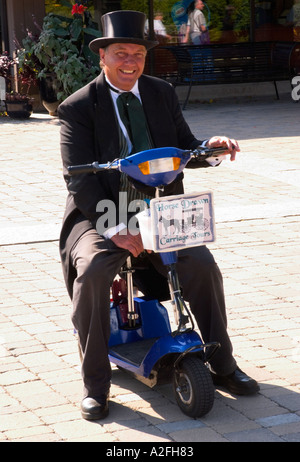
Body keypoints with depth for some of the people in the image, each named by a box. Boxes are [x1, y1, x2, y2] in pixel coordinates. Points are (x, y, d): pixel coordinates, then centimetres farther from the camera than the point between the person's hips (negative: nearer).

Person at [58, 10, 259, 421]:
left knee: (203, 265, -19)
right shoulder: (79, 108, -6)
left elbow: (182, 149, 10)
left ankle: (223, 366, 1)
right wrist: (117, 229, -25)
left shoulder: (163, 94, 8)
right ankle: (95, 384, -16)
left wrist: (208, 146, -15)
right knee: (92, 271, -31)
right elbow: (79, 179, -13)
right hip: (100, 215, -3)